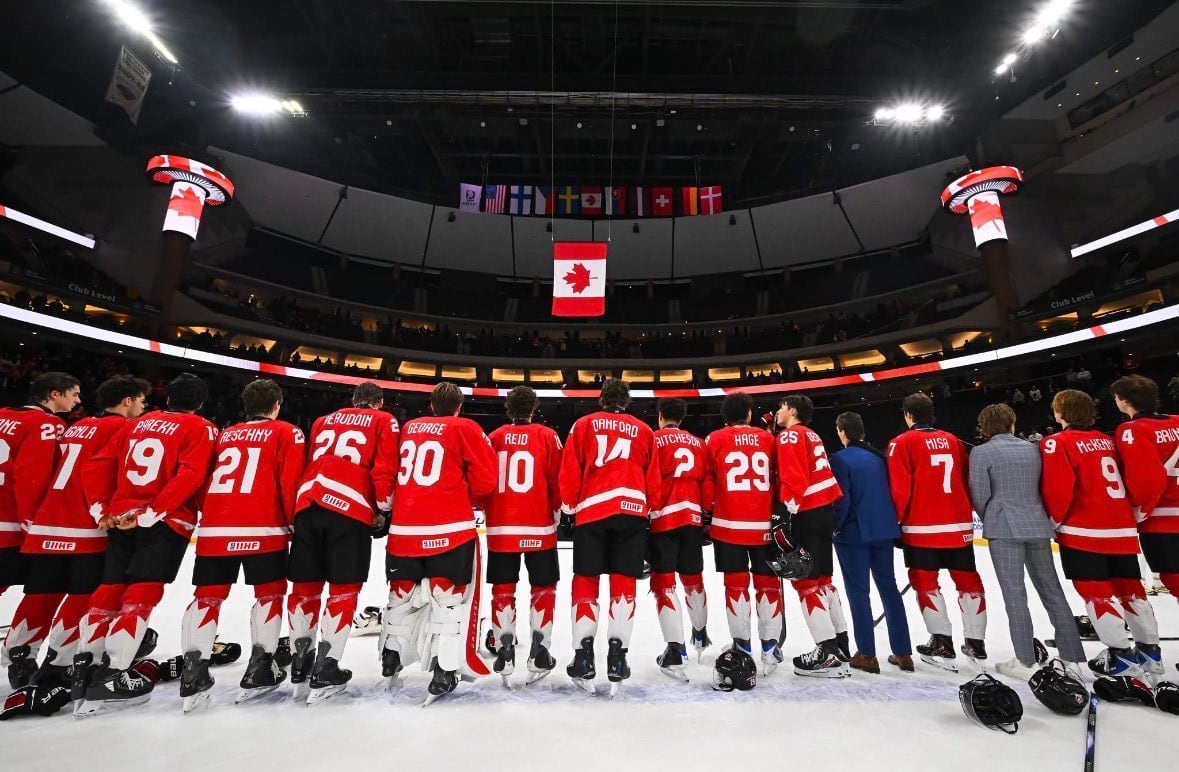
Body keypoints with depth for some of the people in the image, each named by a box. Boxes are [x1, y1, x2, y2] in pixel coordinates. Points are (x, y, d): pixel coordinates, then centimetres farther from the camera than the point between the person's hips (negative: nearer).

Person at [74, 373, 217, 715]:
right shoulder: (201, 428, -3)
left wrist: (102, 508, 11)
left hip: (122, 518, 6)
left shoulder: (138, 422, 15)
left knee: (110, 589, 16)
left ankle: (85, 665, 21)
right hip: (167, 522, -6)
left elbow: (96, 465, 11)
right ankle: (111, 677, -1)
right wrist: (152, 513, -13)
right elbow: (189, 476, -18)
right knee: (142, 594, -1)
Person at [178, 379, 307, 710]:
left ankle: (193, 671, 11)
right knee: (270, 593, 9)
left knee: (207, 595, 15)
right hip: (262, 527, -4)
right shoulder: (287, 432, 4)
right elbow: (290, 482, -5)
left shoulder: (225, 435, 20)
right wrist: (293, 522, 6)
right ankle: (259, 668, 9)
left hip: (214, 527, 5)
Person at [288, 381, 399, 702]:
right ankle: (324, 671, 7)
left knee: (305, 587, 15)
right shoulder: (385, 422, 10)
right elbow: (384, 470, -2)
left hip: (308, 506, 5)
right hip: (351, 510, -5)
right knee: (344, 589, 5)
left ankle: (300, 665, 24)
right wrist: (383, 511, 8)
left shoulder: (324, 420, 26)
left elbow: (307, 465, 26)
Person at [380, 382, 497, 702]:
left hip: (403, 526, 5)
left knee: (403, 591, 21)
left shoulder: (408, 428, 14)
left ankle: (390, 658, 37)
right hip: (450, 527, -5)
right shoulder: (465, 428, -1)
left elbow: (394, 472, 23)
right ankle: (444, 672, 7)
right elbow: (485, 478, -4)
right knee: (448, 595, 5)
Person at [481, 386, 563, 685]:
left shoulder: (493, 438, 4)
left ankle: (504, 653, 16)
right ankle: (539, 654, 11)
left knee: (503, 588, 14)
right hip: (538, 526, -2)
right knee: (543, 587, 11)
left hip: (500, 527, 2)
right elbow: (558, 479, -6)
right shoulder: (547, 436, -3)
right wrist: (556, 513, 9)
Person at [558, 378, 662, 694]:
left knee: (585, 581, 8)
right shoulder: (644, 430, 15)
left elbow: (569, 472, 4)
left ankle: (584, 657, 6)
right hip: (633, 510, 1)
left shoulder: (583, 424, 11)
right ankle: (617, 656, 6)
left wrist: (567, 508, 13)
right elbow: (654, 481, 13)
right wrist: (652, 512, 24)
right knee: (624, 584, 7)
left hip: (591, 511, -1)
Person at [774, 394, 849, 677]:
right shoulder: (812, 435, 21)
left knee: (806, 581, -4)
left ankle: (828, 652, -2)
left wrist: (784, 511, -22)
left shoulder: (791, 434, -9)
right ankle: (840, 644, 23)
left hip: (806, 514, -9)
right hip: (824, 510, 9)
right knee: (821, 579, 16)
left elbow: (793, 476, -20)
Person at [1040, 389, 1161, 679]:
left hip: (1083, 531, -8)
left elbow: (1058, 489, -18)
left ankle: (1121, 654, 6)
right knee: (1130, 589, 18)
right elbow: (1128, 481, 17)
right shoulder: (1106, 441, 11)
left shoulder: (1057, 442, -13)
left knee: (1096, 592, 2)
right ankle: (1149, 647, 29)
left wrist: (1055, 520, -3)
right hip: (1121, 529, 8)